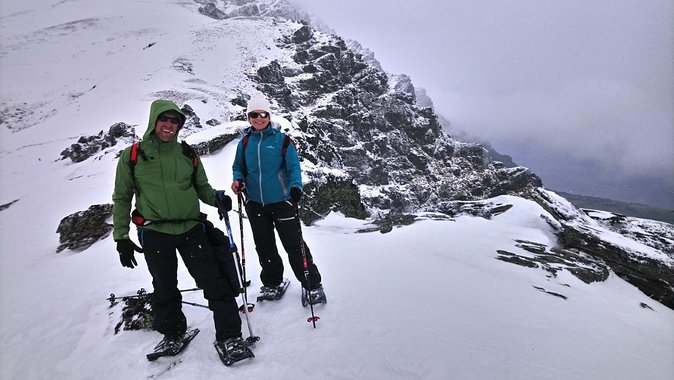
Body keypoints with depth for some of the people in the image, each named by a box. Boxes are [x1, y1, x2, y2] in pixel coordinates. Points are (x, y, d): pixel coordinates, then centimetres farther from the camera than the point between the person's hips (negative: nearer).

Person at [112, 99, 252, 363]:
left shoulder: (187, 154, 9)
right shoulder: (132, 156, 3)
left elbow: (202, 187, 16)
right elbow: (121, 198, 7)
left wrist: (217, 198, -7)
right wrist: (121, 237, 2)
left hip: (191, 229, 1)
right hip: (154, 233, 0)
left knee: (214, 282, -5)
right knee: (164, 289, 12)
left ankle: (229, 336, 6)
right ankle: (172, 333, 35)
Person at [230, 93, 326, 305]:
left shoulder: (281, 139, -6)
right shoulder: (245, 142, 5)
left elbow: (294, 167, -8)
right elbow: (238, 167, 14)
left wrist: (296, 186, -26)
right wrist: (238, 180, -7)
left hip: (281, 201, -4)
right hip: (255, 203, 5)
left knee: (294, 244, -1)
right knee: (264, 246, 15)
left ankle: (312, 285, 13)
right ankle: (272, 283, 33)